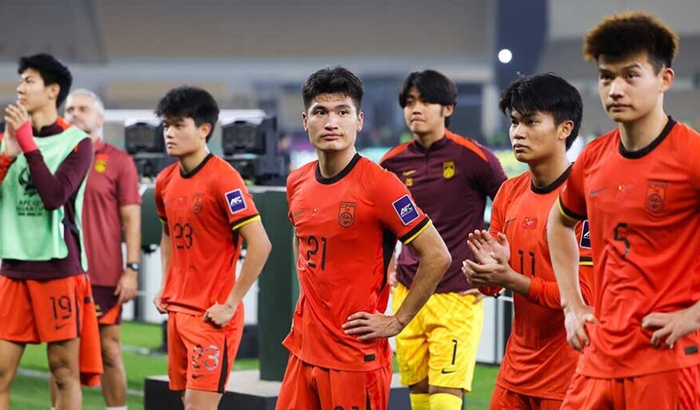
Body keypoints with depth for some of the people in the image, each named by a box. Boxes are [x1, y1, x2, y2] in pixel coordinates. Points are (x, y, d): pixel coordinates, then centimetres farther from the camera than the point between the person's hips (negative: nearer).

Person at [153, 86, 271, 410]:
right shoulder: (165, 181, 7)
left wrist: (230, 304, -16)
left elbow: (260, 245, -19)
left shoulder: (223, 178, -15)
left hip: (212, 316, -7)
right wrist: (166, 288, 15)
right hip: (177, 310, 7)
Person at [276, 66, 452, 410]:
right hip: (304, 348, 6)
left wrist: (396, 321, -10)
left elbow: (437, 256, -13)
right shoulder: (297, 183, 6)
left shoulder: (378, 184, -13)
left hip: (356, 353, -6)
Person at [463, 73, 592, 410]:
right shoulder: (510, 192, 7)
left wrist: (511, 279, -24)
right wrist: (485, 270, -12)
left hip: (568, 374, -6)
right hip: (517, 367, 6)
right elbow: (491, 286, 11)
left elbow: (584, 294, -18)